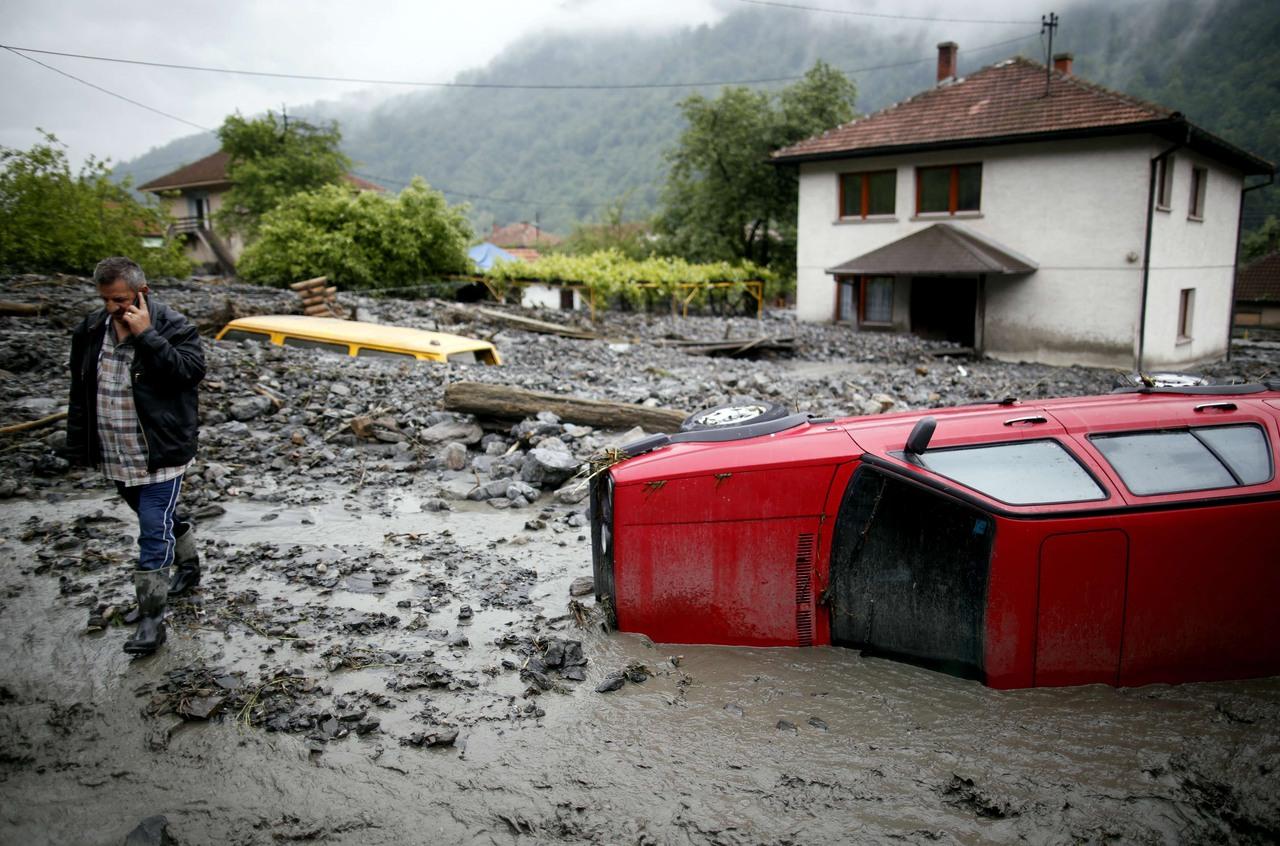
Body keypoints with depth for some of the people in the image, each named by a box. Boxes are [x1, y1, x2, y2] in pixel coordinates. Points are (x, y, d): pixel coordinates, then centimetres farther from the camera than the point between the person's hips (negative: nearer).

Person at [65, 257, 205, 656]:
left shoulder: (173, 327, -13)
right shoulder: (91, 330, 4)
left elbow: (189, 371, -28)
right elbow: (80, 394, 11)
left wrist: (146, 335, -29)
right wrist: (79, 448, 13)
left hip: (161, 456, -6)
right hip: (116, 457, 6)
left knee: (153, 535, -6)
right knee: (156, 521, 23)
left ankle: (151, 619, 5)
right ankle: (189, 566, 47)